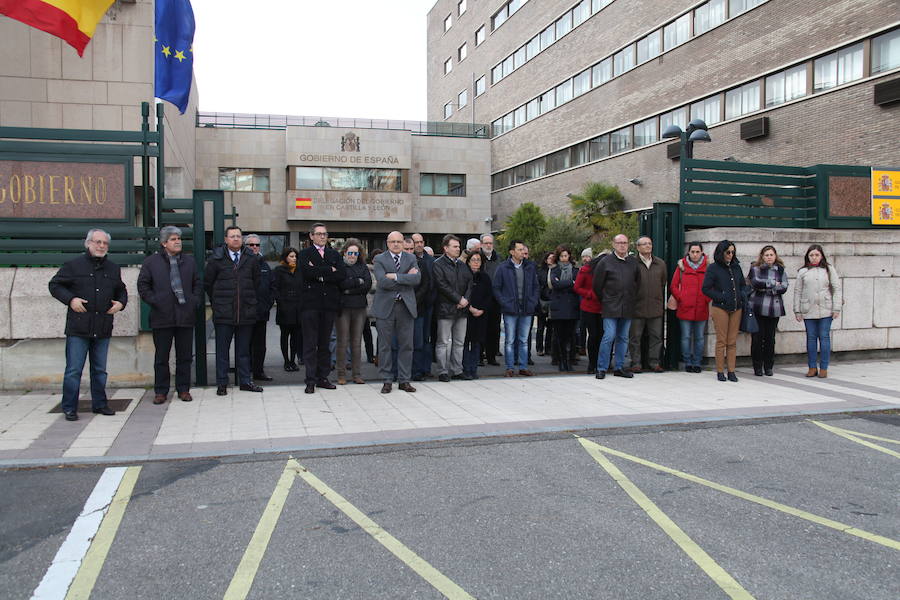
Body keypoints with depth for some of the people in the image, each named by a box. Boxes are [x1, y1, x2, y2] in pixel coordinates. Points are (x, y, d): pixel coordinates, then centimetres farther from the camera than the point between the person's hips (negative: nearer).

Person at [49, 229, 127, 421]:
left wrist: (121, 303, 4)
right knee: (73, 370, -2)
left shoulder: (113, 269, 13)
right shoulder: (74, 265, -1)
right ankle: (69, 408, 7)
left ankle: (99, 404, 22)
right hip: (78, 328, -4)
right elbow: (54, 285, 3)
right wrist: (71, 299, -12)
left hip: (103, 329, 4)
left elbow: (121, 290, 25)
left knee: (100, 369, 12)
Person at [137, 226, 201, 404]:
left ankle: (183, 389, 16)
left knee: (185, 356, 6)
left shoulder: (189, 261, 12)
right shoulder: (151, 262, 4)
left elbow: (197, 284, 16)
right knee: (161, 356, 4)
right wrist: (154, 301, -6)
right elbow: (143, 285, 4)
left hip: (185, 316, 2)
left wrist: (195, 301, 3)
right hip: (162, 317, -2)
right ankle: (160, 391, 14)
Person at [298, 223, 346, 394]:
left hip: (329, 303, 3)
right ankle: (311, 381, -1)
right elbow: (307, 271, -14)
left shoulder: (334, 254, 16)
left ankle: (322, 378, 14)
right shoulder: (304, 254, 6)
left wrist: (320, 275, -8)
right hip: (310, 303, -3)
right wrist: (329, 270, -9)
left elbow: (342, 275, 0)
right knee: (310, 344, -4)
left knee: (325, 343, 8)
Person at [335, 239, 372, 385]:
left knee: (357, 342, 5)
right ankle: (341, 375, 5)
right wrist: (358, 281, -6)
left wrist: (349, 290, -8)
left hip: (360, 308, 3)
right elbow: (341, 283, -12)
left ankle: (357, 374, 11)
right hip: (343, 308, -3)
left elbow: (368, 284, -1)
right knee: (342, 342, -3)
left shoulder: (363, 267, 14)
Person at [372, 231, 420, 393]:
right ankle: (386, 381, 14)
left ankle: (404, 380, 16)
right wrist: (406, 278, -11)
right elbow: (382, 281, -15)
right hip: (385, 307, -2)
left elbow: (417, 278, -8)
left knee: (406, 345, 6)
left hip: (406, 306, 2)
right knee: (384, 346, 3)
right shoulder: (380, 259, 1)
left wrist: (395, 276, -15)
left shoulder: (411, 258, 9)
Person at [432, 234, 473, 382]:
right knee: (444, 342, -3)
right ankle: (443, 372, 3)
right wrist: (459, 299, -13)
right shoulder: (438, 264, -4)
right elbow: (442, 285, -12)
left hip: (462, 309, 6)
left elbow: (470, 282, 12)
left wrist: (465, 299, -4)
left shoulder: (462, 264, 17)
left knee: (459, 342, 9)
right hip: (446, 309, -6)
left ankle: (457, 371, 16)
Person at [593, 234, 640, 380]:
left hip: (628, 307, 4)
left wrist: (632, 297, 17)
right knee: (609, 336, -10)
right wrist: (605, 300, 7)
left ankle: (619, 367, 17)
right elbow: (597, 285, 3)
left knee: (623, 338, 9)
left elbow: (638, 282, 22)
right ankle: (601, 368, -1)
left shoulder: (633, 262, 10)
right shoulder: (605, 262, -2)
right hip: (610, 307, -4)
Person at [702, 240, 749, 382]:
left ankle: (731, 371, 10)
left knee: (732, 342, 5)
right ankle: (720, 372, 5)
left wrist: (743, 295, 2)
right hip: (720, 308, -4)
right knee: (721, 341, -2)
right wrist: (721, 297, -11)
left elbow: (743, 285, 22)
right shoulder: (713, 268, -2)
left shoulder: (736, 267, 12)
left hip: (736, 309, 4)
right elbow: (706, 289, -5)